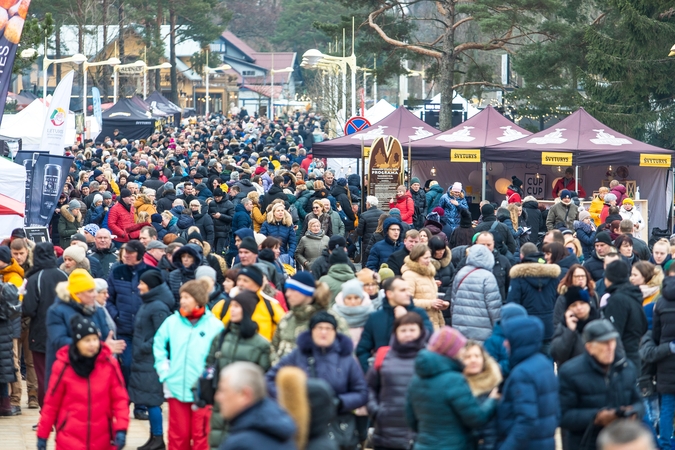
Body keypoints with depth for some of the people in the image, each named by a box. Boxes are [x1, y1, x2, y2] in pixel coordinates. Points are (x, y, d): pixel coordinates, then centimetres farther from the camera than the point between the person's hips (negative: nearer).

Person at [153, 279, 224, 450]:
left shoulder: (215, 325, -8)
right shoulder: (172, 322, 2)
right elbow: (159, 345, 12)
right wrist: (164, 370, 5)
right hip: (176, 388, 3)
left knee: (201, 436, 2)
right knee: (178, 435, 10)